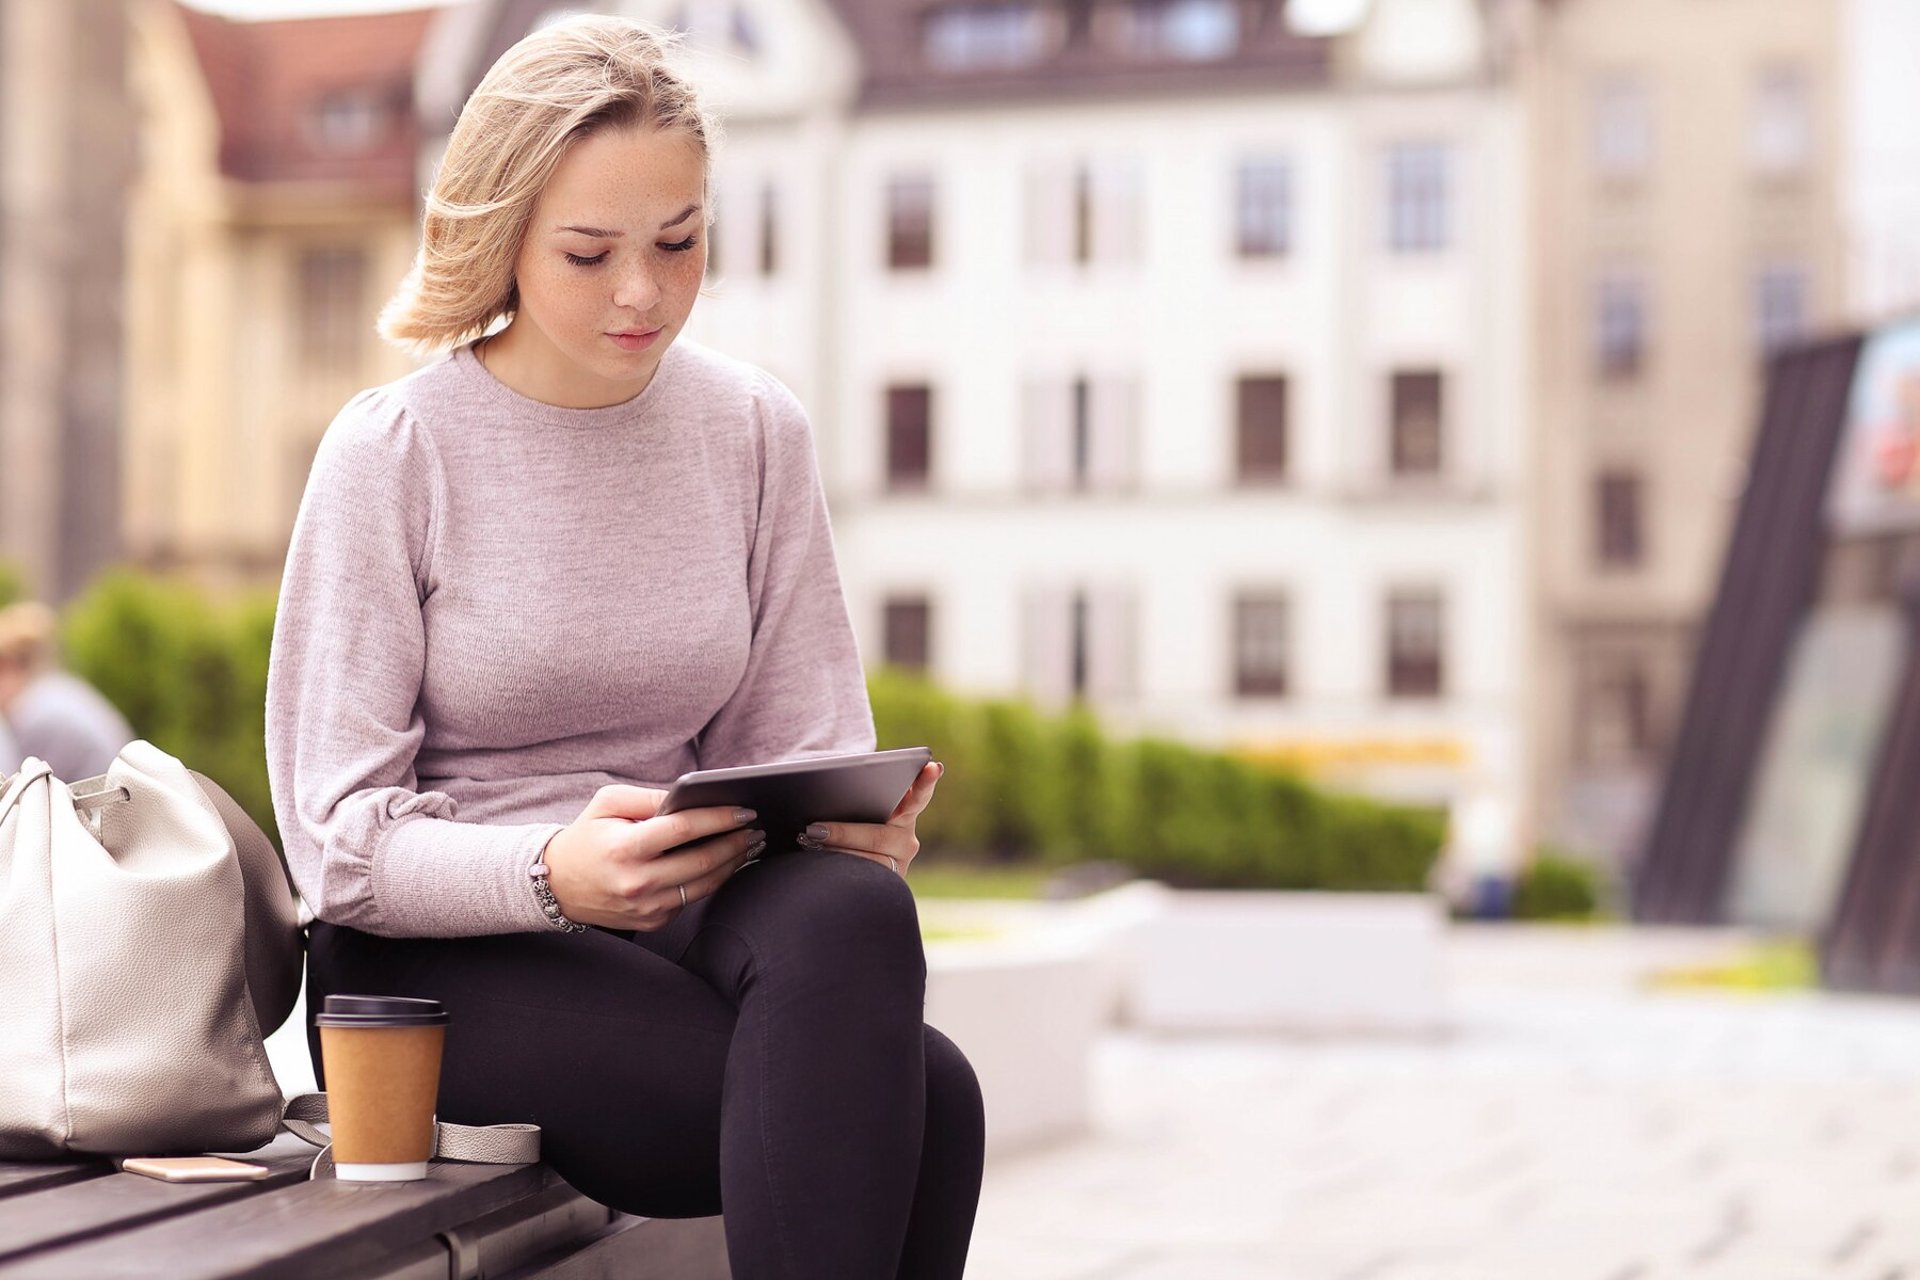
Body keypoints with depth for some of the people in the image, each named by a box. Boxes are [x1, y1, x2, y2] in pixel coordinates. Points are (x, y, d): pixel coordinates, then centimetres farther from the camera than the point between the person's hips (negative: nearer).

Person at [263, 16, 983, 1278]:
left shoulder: (757, 430, 5)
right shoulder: (393, 452, -7)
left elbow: (799, 749, 7)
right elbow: (338, 842, -9)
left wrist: (856, 823, -18)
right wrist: (555, 873, -28)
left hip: (687, 913, 4)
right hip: (435, 956, -4)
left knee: (853, 913, -33)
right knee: (921, 1092, -28)